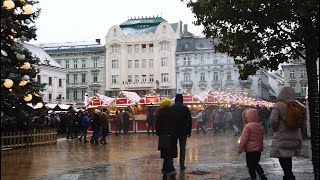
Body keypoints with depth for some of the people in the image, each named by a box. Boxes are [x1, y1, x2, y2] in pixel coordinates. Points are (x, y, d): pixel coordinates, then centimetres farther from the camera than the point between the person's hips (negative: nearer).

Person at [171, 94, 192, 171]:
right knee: (182, 148, 6)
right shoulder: (185, 108, -2)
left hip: (173, 131, 0)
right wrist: (189, 131, 5)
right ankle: (182, 165, 6)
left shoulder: (171, 108, -2)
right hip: (183, 131, 0)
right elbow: (189, 120, -2)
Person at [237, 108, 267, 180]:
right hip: (258, 150, 7)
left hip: (250, 150, -7)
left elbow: (243, 139, -17)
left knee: (251, 166, 3)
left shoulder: (247, 126, -14)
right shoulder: (260, 126, 9)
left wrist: (240, 150, -11)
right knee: (256, 163, 23)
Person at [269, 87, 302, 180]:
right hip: (295, 138, 7)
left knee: (284, 161, -3)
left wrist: (276, 130, 3)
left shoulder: (278, 105, -11)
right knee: (288, 160, 20)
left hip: (282, 138, -7)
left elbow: (273, 121, -17)